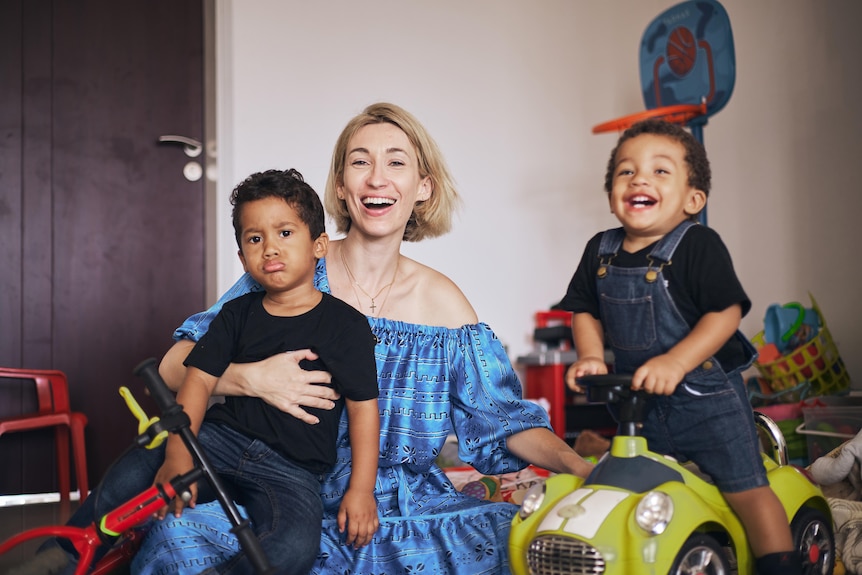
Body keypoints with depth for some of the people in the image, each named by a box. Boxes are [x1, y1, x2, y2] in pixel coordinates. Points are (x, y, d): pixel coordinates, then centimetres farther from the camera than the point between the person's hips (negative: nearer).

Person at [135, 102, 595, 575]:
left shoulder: (441, 301, 4)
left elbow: (505, 420, 4)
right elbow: (175, 366, -5)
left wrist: (578, 465, -15)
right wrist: (251, 378, -26)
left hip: (401, 511, 2)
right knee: (178, 534, -31)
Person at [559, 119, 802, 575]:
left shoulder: (699, 246, -16)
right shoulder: (601, 251, 1)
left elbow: (726, 312, -21)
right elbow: (586, 311, 8)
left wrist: (674, 362, -30)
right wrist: (591, 357, -10)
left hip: (706, 397, -5)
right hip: (638, 401, 5)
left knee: (746, 488, -3)